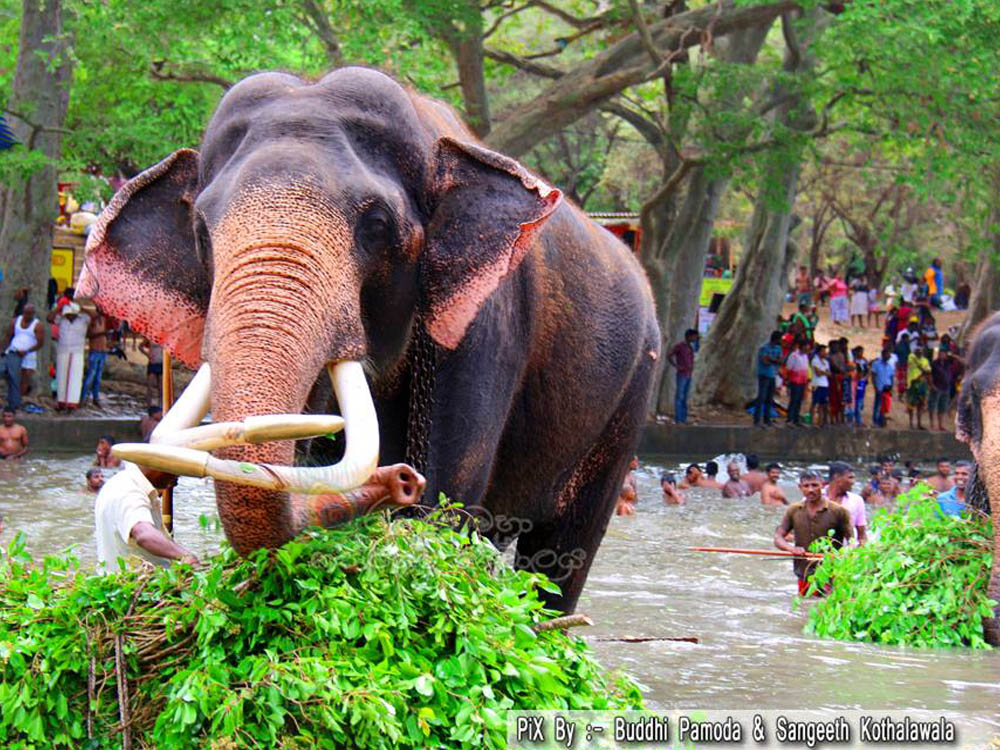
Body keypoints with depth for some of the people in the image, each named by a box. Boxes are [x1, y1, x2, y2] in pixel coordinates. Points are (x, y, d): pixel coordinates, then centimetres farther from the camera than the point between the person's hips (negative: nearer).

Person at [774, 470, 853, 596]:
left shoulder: (838, 511, -1)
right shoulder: (794, 511, 10)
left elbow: (852, 542, 0)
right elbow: (778, 538, 10)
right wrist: (791, 548, -12)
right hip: (804, 578, 4)